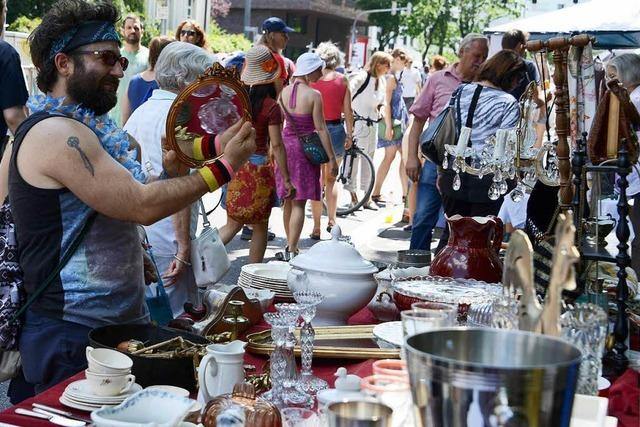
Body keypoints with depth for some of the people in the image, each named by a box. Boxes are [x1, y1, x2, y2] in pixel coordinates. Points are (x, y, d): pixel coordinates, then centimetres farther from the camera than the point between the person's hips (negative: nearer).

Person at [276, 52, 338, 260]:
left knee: (289, 201, 16)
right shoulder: (313, 95, -13)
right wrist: (332, 158, -7)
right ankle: (291, 251, -5)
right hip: (305, 149, -5)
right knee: (299, 203, -2)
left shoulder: (284, 92, 1)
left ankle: (290, 247, 27)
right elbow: (320, 129, -12)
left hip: (285, 144, 5)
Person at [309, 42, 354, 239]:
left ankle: (316, 228, 6)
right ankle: (331, 220, 19)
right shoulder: (342, 79, -2)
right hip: (336, 129, 1)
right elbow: (348, 111, -1)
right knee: (331, 179, 19)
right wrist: (349, 134, 8)